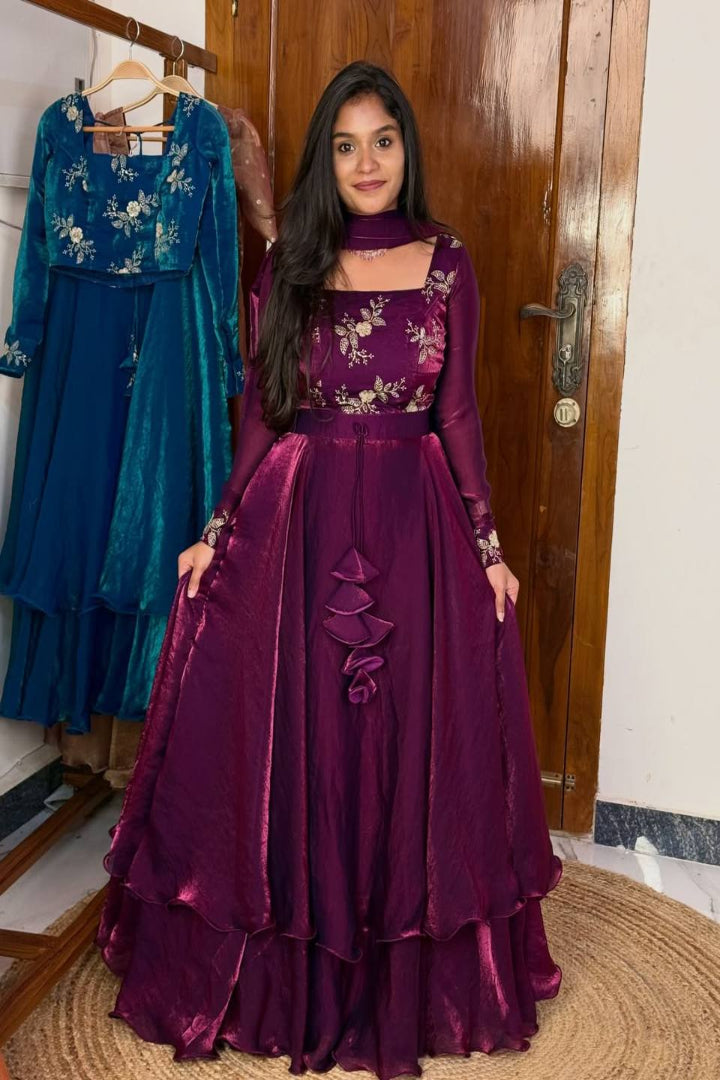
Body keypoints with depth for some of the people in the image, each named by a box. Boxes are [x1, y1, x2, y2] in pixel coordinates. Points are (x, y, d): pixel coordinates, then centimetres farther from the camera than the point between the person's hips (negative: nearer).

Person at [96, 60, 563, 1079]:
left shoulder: (447, 261, 4)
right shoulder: (286, 267, 6)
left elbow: (459, 413, 5)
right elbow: (260, 418, 6)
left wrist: (487, 545, 2)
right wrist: (218, 534, 2)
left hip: (416, 527, 0)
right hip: (295, 526, 1)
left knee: (411, 743, 7)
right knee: (286, 744, 7)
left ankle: (411, 981, 28)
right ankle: (284, 972, 28)